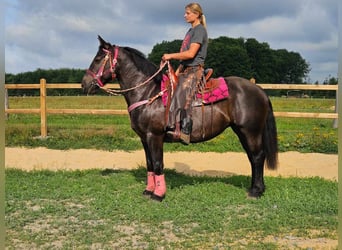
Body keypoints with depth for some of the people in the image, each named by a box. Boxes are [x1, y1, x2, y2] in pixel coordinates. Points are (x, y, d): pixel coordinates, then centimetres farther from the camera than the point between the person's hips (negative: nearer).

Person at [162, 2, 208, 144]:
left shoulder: (199, 30, -7)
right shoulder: (191, 31, 21)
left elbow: (190, 54, -17)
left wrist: (171, 56, -12)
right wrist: (178, 70, 11)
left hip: (195, 70, -10)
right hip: (186, 70, 10)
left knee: (182, 94, -27)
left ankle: (183, 132, -31)